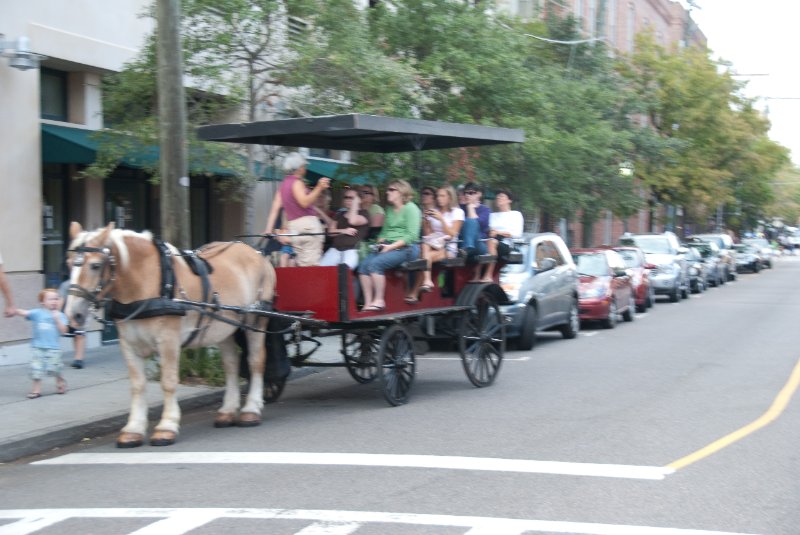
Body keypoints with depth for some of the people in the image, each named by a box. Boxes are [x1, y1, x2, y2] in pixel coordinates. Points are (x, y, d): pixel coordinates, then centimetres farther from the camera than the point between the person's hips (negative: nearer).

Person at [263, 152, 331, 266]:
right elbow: (305, 202, -20)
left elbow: (275, 208, 14)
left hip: (293, 225, 9)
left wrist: (269, 229, 10)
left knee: (301, 264, 8)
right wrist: (319, 188, -28)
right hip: (308, 224, -9)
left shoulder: (283, 184, 20)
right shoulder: (296, 182, -6)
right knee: (311, 264, -12)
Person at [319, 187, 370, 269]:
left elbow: (353, 221, -13)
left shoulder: (364, 214, 8)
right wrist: (344, 231, -3)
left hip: (353, 249, -5)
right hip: (335, 248, 5)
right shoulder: (339, 214, 24)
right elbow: (330, 231, 15)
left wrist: (355, 204, -2)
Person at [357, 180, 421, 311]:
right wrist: (380, 242, 1)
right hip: (388, 247, 7)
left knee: (375, 263, -29)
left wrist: (391, 246, -17)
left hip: (406, 248, -7)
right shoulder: (390, 209, 21)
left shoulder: (411, 208, -3)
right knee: (364, 265, -17)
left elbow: (412, 235, -12)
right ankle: (368, 303, -21)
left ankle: (379, 301, -23)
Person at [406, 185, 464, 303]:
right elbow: (427, 234, 10)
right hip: (433, 244, 4)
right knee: (424, 245, -33)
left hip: (448, 248, -4)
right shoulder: (433, 211, 17)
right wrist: (426, 220, -5)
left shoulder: (457, 212, 5)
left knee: (428, 255, -31)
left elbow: (452, 234, -7)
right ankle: (427, 280, -46)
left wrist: (441, 219, -14)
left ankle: (415, 292, -33)